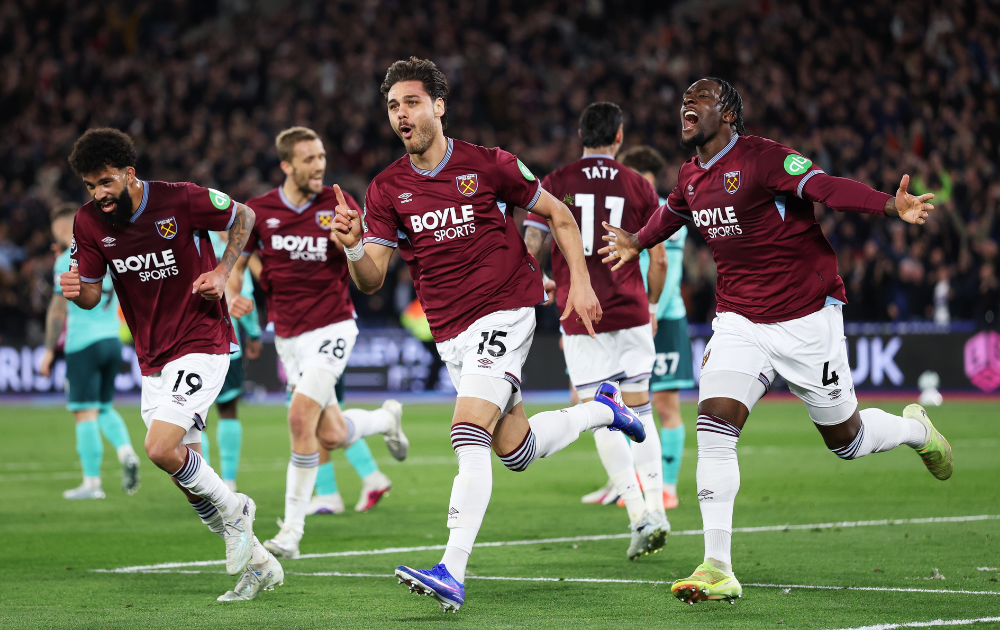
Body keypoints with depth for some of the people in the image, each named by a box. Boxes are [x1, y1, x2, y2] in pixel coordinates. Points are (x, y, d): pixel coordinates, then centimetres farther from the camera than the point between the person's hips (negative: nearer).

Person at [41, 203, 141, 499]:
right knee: (104, 408, 17)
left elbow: (58, 308, -10)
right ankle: (126, 451, -7)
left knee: (86, 413, -3)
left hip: (82, 342, -6)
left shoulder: (68, 260, -7)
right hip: (112, 340, 6)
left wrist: (49, 350, -5)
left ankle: (92, 482, -3)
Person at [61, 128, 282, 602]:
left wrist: (222, 271, -11)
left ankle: (231, 509, 4)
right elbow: (92, 294, 5)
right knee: (188, 477, 5)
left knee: (161, 449, -23)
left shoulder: (181, 201, -15)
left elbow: (243, 217, 2)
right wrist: (75, 291, -18)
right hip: (153, 361, 6)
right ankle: (258, 564, 20)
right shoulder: (89, 224, -2)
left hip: (201, 345, -6)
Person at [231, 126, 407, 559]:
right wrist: (232, 294, -12)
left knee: (301, 418, -19)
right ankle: (385, 419, 41)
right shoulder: (258, 211, -1)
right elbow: (236, 263, 10)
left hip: (331, 327, -3)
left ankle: (292, 528, -8)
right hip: (288, 333, 3)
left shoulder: (338, 206, -6)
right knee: (331, 437, 4)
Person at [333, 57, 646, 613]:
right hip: (451, 332, 5)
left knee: (469, 433, -21)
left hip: (504, 311, -5)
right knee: (516, 450, 12)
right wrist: (353, 246, -23)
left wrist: (580, 283, -3)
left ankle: (452, 573, -27)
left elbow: (559, 216, 6)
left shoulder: (487, 165, -6)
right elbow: (372, 280, -2)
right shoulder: (386, 189, 3)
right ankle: (602, 409, 41)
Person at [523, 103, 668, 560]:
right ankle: (655, 506, 5)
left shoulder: (555, 184, 0)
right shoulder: (639, 187, 3)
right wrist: (651, 305, 22)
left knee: (602, 418, 0)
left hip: (580, 316, -1)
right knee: (639, 410, 13)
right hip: (630, 311, 1)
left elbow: (528, 248, -3)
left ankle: (639, 517, -9)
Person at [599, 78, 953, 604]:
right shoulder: (691, 176, 6)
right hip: (738, 320, 5)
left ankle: (917, 431, 44)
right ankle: (717, 570, -14)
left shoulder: (763, 159, -17)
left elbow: (826, 187, -32)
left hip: (805, 318, -5)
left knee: (844, 438, 8)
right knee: (714, 425, -14)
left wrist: (892, 206, -48)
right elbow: (673, 211, 30)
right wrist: (637, 243, 49)